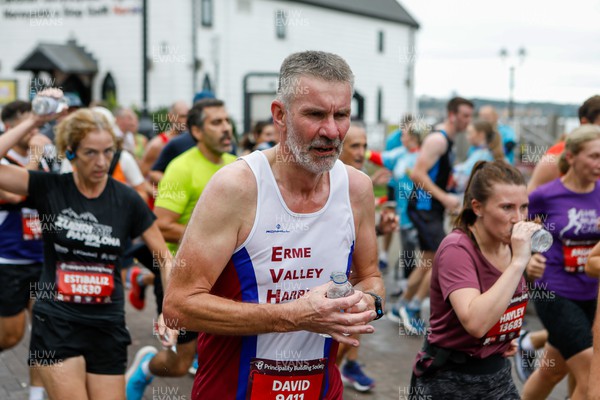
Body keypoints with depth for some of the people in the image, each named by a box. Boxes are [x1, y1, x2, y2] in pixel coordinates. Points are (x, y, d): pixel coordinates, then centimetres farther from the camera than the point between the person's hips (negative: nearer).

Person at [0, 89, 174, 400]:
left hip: (108, 327, 2)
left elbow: (164, 257, 3)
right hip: (56, 324, -2)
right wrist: (35, 120, -14)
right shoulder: (48, 188, -4)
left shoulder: (126, 199, -2)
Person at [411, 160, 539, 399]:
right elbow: (475, 323, -36)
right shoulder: (456, 249, -21)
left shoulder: (512, 246, 0)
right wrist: (518, 262, -33)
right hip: (449, 381, -6)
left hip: (498, 374, 6)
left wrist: (509, 337, 4)